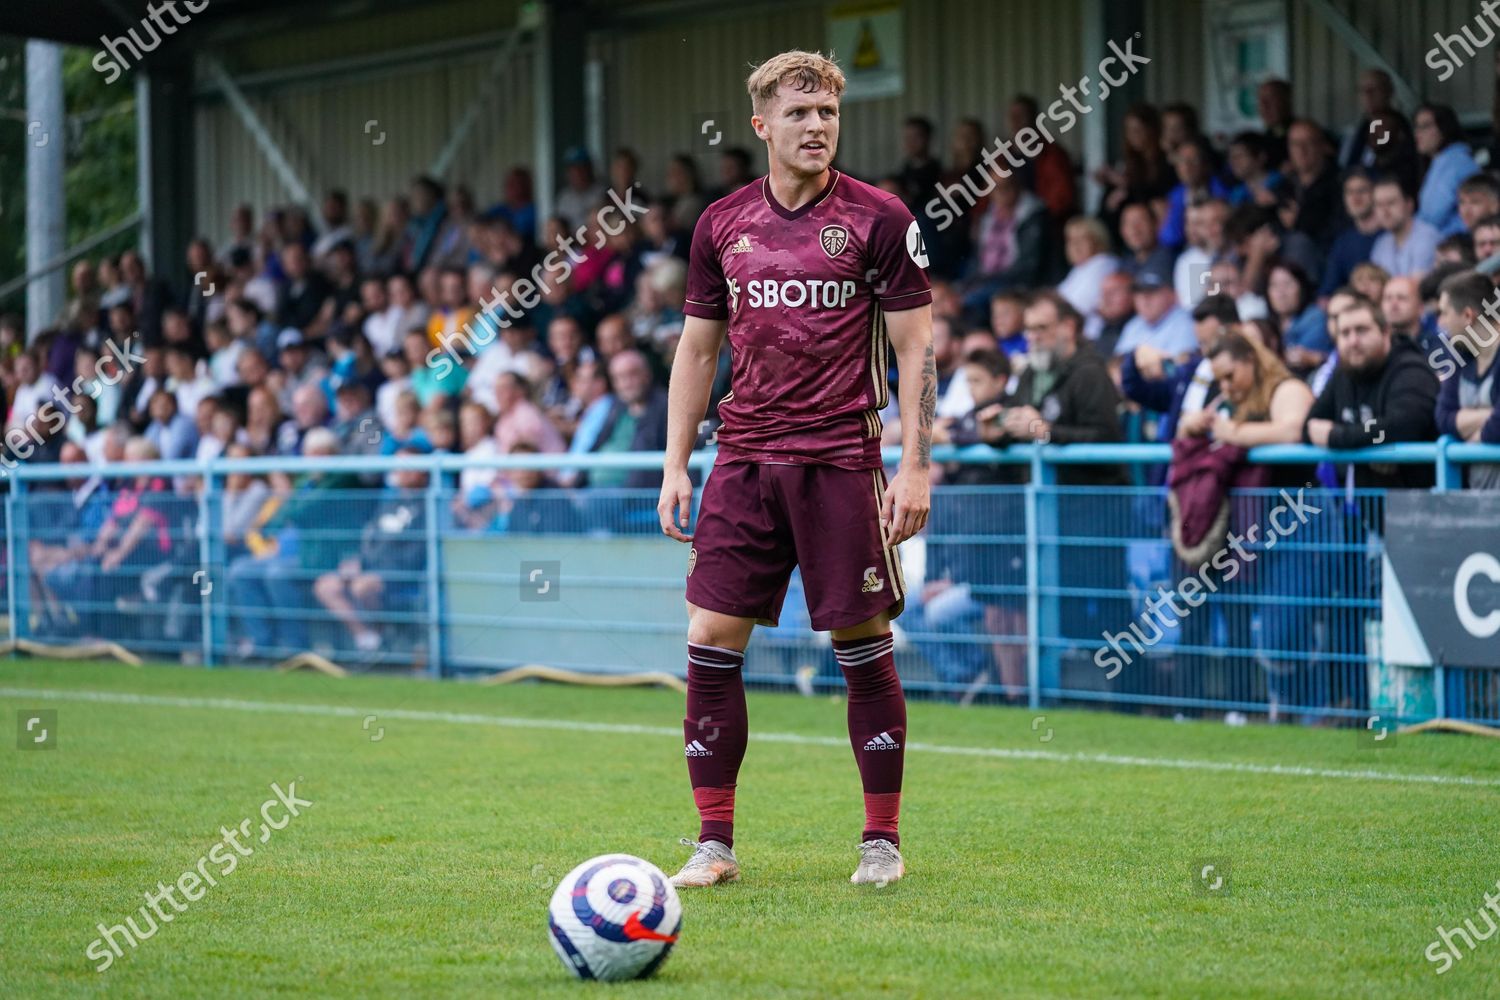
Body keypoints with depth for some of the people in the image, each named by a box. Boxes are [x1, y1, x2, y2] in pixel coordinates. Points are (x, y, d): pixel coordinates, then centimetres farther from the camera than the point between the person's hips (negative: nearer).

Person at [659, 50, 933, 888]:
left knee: (863, 644, 0)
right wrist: (676, 465, 9)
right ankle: (715, 841, 6)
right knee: (712, 638, -3)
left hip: (842, 460, -3)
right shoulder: (723, 224, 9)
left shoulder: (879, 219, -2)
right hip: (744, 458, 3)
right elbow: (698, 346, 15)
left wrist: (916, 466, -9)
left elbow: (916, 347, -2)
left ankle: (883, 840, 13)